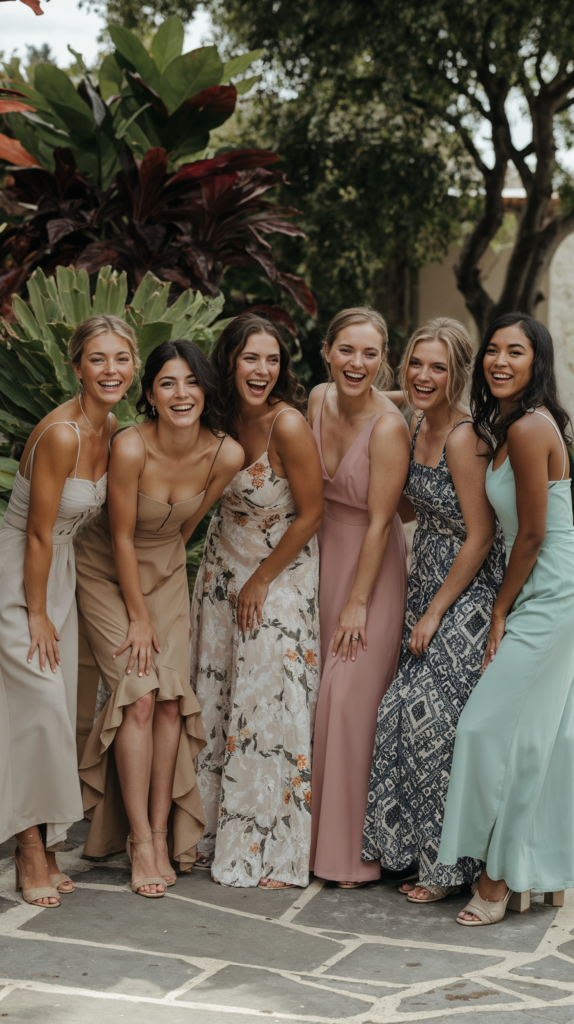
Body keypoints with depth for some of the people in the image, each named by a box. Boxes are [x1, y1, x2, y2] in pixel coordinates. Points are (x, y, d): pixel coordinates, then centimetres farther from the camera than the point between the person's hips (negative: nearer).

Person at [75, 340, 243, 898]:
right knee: (139, 696, -13)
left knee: (172, 700, -5)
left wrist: (162, 558, 13)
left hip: (167, 573, 4)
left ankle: (162, 833, 4)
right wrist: (139, 617, -13)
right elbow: (122, 538, -19)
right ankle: (140, 842, -6)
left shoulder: (226, 455, -17)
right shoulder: (130, 447, -29)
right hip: (107, 574, -4)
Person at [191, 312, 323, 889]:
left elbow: (310, 514, -16)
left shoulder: (288, 424, -22)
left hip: (281, 572, -6)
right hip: (223, 566, 6)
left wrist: (261, 580, -9)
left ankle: (273, 853, 9)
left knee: (269, 708, -4)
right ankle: (216, 829, 25)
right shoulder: (224, 417, -4)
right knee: (215, 699, 10)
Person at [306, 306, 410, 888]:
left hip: (371, 564, -6)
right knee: (317, 696, 8)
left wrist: (357, 603, -15)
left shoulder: (388, 427, -20)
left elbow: (379, 521, -17)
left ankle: (357, 849, 6)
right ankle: (318, 832, 21)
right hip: (321, 555, 6)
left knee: (351, 698, -6)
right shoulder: (318, 400, -1)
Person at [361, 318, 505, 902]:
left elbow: (480, 537, -18)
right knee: (401, 711, 7)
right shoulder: (416, 424, 6)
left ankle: (450, 865, 8)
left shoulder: (462, 437, -19)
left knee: (435, 720, -6)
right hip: (426, 586, 8)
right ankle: (405, 846, 21)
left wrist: (436, 612, -13)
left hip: (466, 593, -8)